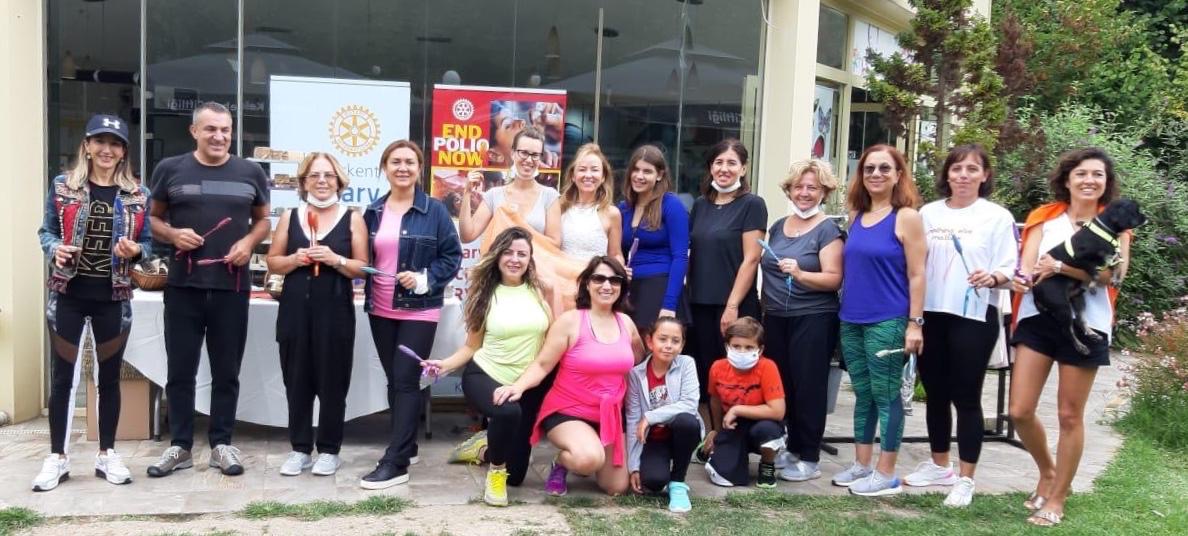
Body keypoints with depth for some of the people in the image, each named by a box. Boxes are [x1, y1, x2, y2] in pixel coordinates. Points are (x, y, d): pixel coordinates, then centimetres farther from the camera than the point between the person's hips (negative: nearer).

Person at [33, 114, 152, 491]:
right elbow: (46, 230, 5)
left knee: (110, 376, 9)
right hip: (68, 294, -1)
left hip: (114, 298, 1)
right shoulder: (63, 186, 1)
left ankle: (107, 454, 21)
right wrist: (55, 249, -16)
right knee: (62, 376, 3)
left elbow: (148, 242, 6)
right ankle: (57, 457, 14)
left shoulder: (138, 195, 2)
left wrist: (135, 251, -15)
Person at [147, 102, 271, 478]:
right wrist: (173, 235, -10)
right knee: (180, 370, 7)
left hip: (232, 288, 1)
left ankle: (221, 444, 19)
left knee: (227, 371, 8)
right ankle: (180, 446, 18)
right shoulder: (170, 170, 3)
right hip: (183, 287, 0)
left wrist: (249, 242, -6)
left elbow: (263, 219, 15)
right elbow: (153, 219, 11)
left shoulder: (250, 172, 6)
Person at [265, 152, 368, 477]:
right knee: (296, 381, 6)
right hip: (295, 309, 2)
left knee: (332, 382, 2)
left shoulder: (352, 218, 3)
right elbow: (272, 262, 10)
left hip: (335, 311, -2)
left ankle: (329, 450, 14)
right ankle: (300, 449, 17)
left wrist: (336, 260, -15)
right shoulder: (290, 217, 9)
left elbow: (363, 268, 0)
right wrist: (294, 259, -9)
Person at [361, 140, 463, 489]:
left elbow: (452, 256, -5)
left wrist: (424, 279, -18)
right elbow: (362, 258, 14)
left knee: (406, 381, -7)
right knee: (394, 381, 12)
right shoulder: (373, 212, 8)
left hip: (419, 311, -5)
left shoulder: (435, 211, -4)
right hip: (380, 310, 5)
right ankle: (406, 447, 27)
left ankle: (395, 463, -6)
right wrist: (366, 292, -3)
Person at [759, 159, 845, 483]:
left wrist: (800, 274, -30)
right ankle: (788, 448, 22)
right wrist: (764, 308, 16)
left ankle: (809, 459, 7)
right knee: (780, 386, 8)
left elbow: (834, 279, -14)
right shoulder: (778, 226, 13)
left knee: (808, 388, -2)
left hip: (813, 319, -6)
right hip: (775, 318, 6)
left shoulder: (828, 230, -6)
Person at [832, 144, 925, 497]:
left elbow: (916, 274, -9)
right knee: (862, 394, 14)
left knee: (886, 396, 0)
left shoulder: (906, 217, -7)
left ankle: (886, 475, 10)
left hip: (888, 322, -6)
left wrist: (915, 323, -13)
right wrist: (843, 308, 13)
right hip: (851, 321, 7)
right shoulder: (857, 216, 11)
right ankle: (862, 465, 24)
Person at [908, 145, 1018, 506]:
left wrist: (992, 278, -27)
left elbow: (1008, 269, -6)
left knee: (966, 397, 0)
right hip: (930, 315, 4)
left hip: (975, 317, -4)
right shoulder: (928, 213, 9)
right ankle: (939, 465, 30)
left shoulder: (998, 217, -1)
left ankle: (965, 479, 10)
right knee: (935, 393, 14)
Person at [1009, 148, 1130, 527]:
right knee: (1020, 411, -2)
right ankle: (1048, 472, 27)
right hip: (1038, 318, 2)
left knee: (1070, 416, 5)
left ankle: (1057, 499, 20)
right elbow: (1027, 266, -3)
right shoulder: (1045, 217, 9)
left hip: (1086, 324, -2)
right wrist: (1023, 278, -27)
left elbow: (1115, 274, -11)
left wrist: (1061, 266, -23)